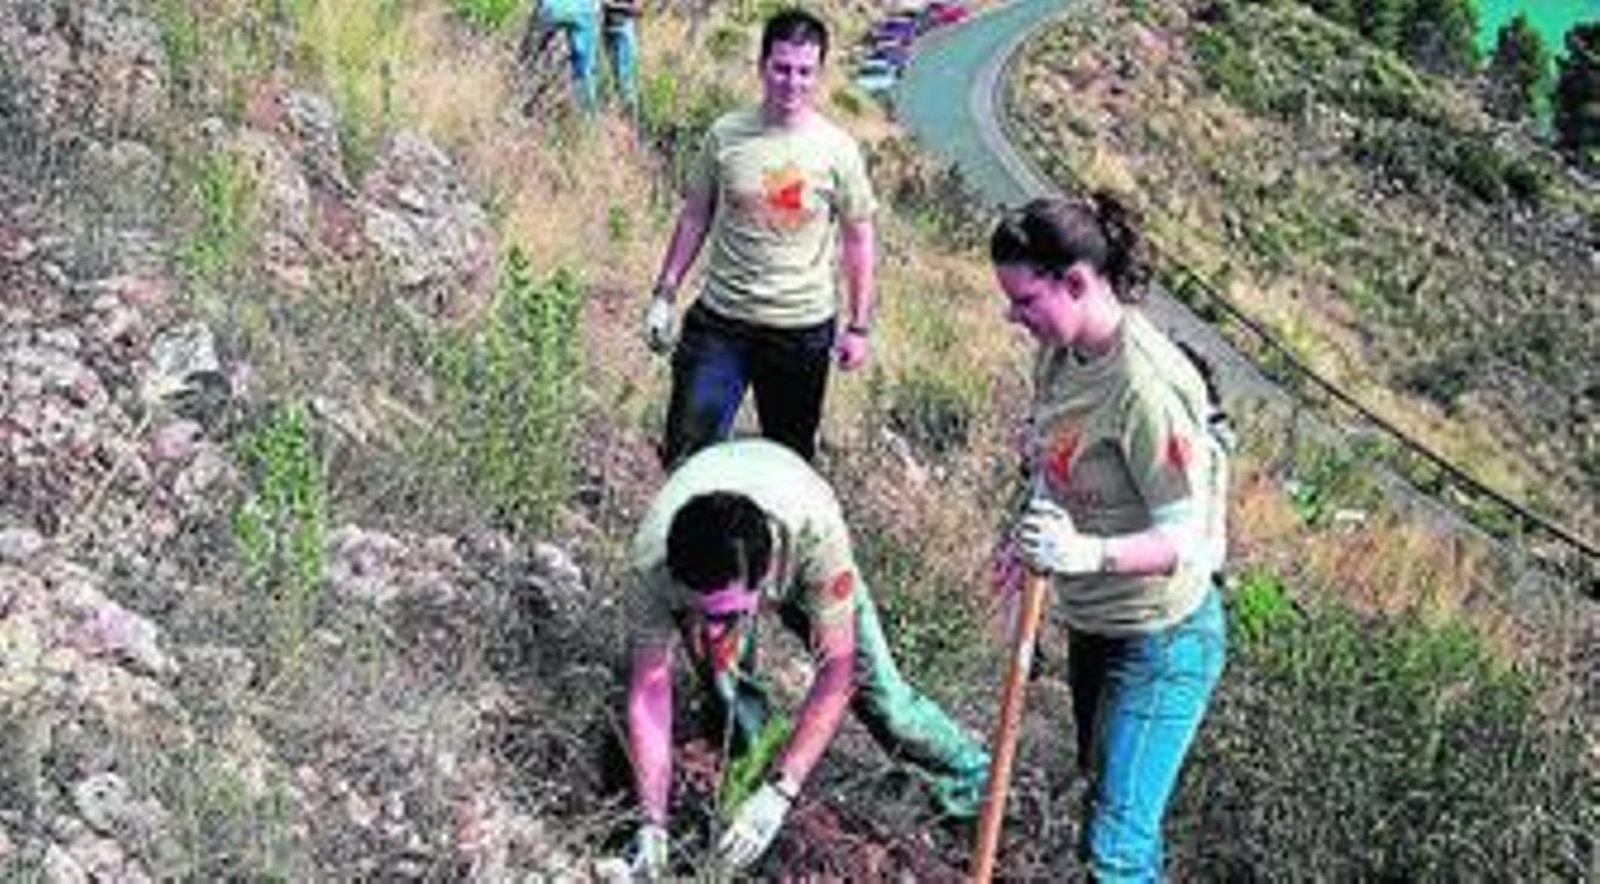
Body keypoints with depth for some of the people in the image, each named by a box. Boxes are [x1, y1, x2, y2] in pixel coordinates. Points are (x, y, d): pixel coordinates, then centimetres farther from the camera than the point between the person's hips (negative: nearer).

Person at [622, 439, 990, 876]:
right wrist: (653, 825, -36)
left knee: (875, 689, -3)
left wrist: (779, 793, -45)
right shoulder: (651, 561, -42)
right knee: (727, 693, -23)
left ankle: (974, 776, 22)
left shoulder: (814, 528, -47)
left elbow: (836, 667, -40)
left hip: (800, 563, -1)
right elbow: (648, 688, -32)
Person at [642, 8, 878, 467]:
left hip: (803, 329, -1)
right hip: (721, 321, 1)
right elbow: (694, 217, 7)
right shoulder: (726, 135, -3)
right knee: (685, 455, -2)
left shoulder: (838, 150, -7)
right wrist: (664, 295, 5)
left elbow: (858, 239, 1)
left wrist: (858, 327, 0)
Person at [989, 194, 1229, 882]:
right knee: (1108, 792, 26)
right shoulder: (1059, 350, -3)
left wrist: (1089, 553, -43)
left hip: (1159, 642, -9)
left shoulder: (1147, 385, -29)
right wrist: (1035, 534, 5)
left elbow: (1187, 541, -29)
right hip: (1092, 620, 9)